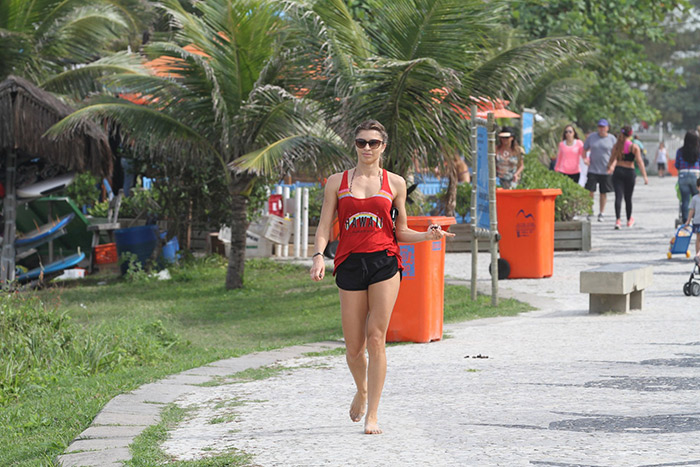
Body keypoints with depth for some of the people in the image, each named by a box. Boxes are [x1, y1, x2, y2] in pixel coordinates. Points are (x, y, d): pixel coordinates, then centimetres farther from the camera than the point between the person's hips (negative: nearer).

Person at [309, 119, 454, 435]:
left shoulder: (395, 183, 9)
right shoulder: (337, 182, 10)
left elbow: (401, 232, 13)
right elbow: (324, 226, 6)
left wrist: (428, 235, -5)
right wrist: (319, 256, -11)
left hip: (384, 262, -1)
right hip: (350, 264, 1)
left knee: (376, 339, -11)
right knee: (354, 347, 3)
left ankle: (372, 415, -5)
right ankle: (362, 391, 35)